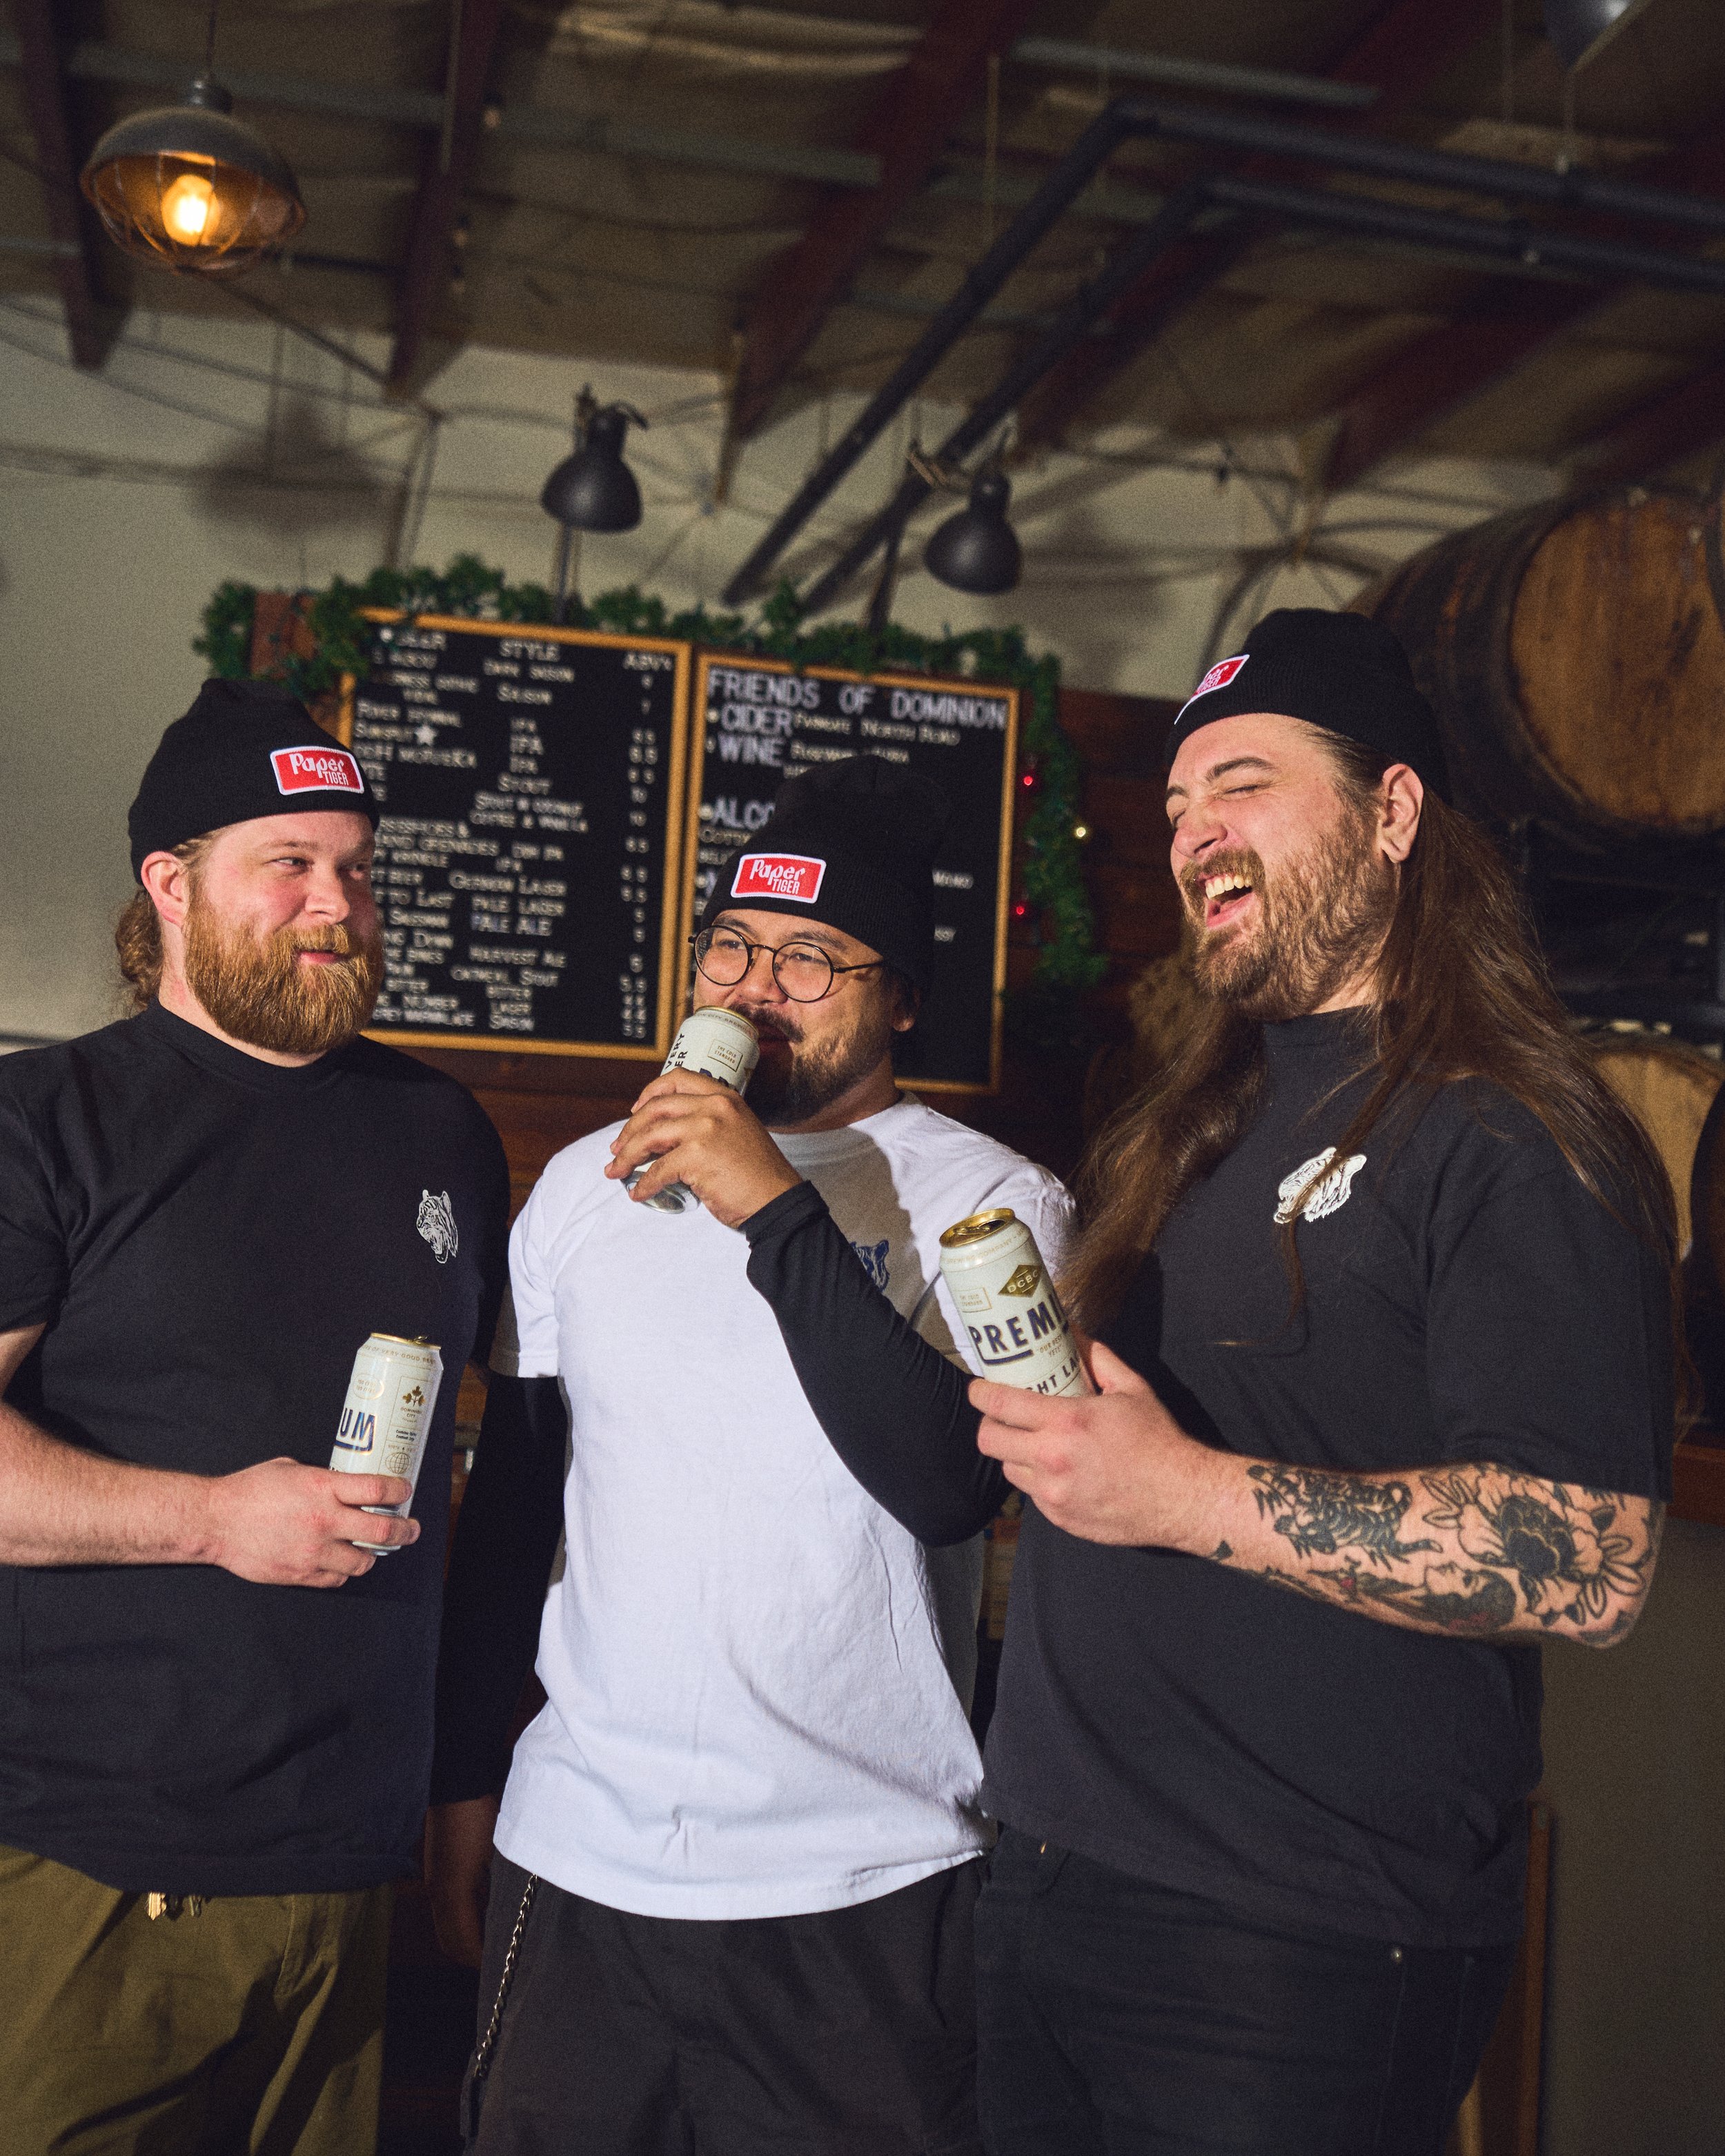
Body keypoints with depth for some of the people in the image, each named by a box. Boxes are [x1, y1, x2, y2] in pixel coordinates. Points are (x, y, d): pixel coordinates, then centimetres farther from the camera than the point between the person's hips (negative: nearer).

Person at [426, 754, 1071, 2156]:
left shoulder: (992, 1199, -5)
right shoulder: (587, 1184, 7)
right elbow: (512, 1499, 12)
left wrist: (778, 1211, -23)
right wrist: (463, 1781, 12)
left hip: (862, 1884, -3)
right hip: (576, 1857, 3)